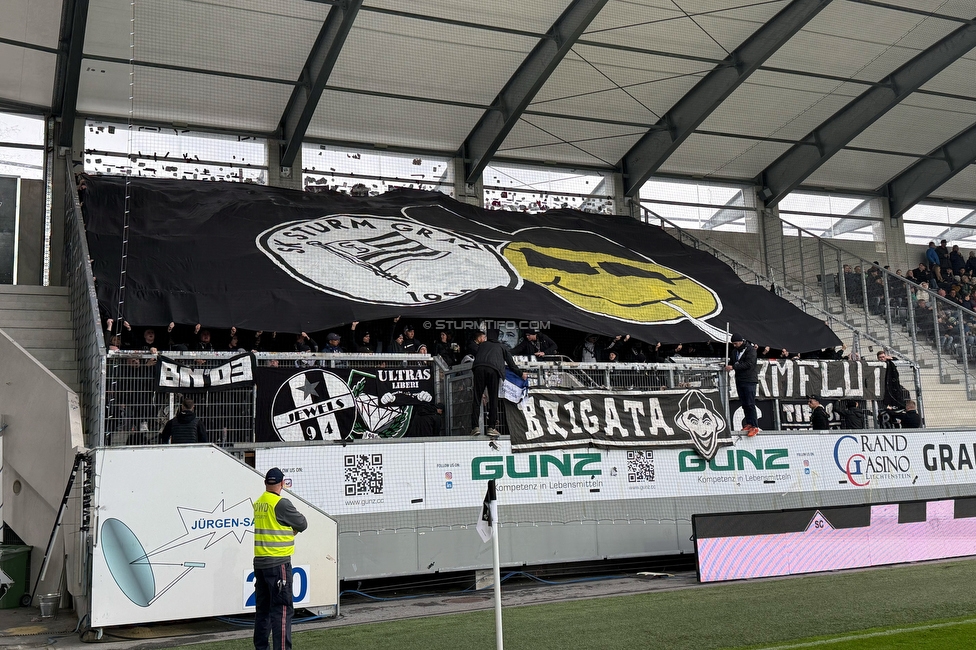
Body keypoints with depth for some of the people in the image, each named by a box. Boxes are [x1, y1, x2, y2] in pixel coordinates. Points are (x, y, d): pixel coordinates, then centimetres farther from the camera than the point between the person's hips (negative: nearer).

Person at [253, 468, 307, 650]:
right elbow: (302, 524, -4)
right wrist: (292, 530, 14)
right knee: (282, 610, -5)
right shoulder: (281, 503, -14)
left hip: (260, 563, 8)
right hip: (278, 563, -8)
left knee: (262, 609, 13)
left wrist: (287, 530, 3)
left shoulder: (258, 503, 10)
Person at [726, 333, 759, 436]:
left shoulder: (750, 350, -8)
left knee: (750, 404, -10)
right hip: (739, 380, 7)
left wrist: (733, 367, -22)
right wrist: (727, 366, -3)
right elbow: (732, 362, 19)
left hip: (749, 381, -7)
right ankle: (748, 424, 15)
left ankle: (755, 426, -9)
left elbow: (748, 364, -18)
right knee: (744, 404, 9)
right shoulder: (735, 351, 15)